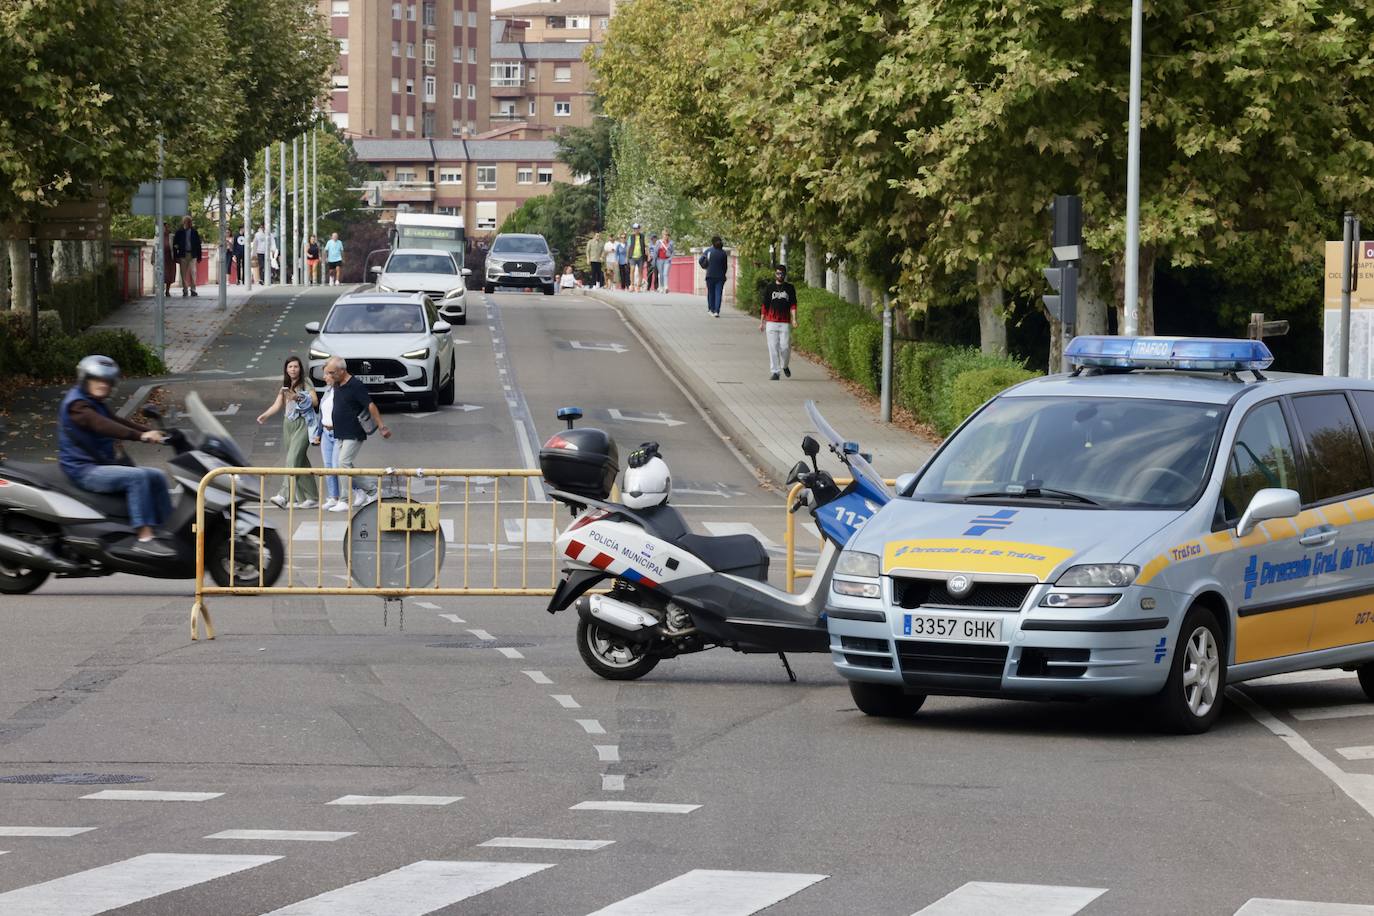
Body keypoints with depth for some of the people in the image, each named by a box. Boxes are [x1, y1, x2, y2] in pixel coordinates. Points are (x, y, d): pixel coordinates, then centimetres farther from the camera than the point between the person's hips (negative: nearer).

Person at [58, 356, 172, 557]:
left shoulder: (97, 405, 19)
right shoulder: (77, 405, -14)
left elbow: (119, 422, 16)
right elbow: (102, 426, -29)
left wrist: (153, 433, 1)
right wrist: (141, 436, -38)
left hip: (101, 465, 10)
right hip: (83, 471, -10)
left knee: (157, 477, 8)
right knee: (138, 477, -29)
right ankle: (144, 539, -34)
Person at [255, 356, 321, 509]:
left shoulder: (306, 385, -1)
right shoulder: (284, 387, 17)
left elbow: (315, 402, -11)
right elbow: (277, 405, 8)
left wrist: (299, 398, -24)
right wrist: (264, 415, -7)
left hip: (303, 424, -7)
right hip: (288, 424, 7)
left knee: (293, 459, -17)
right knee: (301, 461, 6)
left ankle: (284, 496, -27)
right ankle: (312, 498, 11)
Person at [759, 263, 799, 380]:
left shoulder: (790, 288, 8)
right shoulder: (769, 288, 8)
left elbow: (793, 305, 4)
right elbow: (764, 305, 9)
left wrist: (794, 319, -10)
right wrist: (762, 322, 6)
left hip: (785, 323, 0)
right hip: (771, 322, 0)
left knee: (785, 347, -4)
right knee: (773, 347, -4)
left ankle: (785, 366, 22)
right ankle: (774, 371, 0)